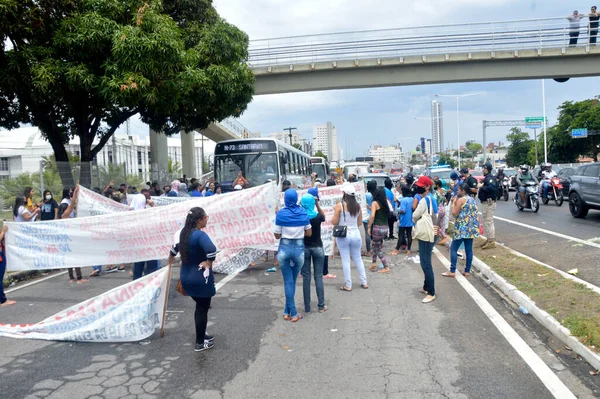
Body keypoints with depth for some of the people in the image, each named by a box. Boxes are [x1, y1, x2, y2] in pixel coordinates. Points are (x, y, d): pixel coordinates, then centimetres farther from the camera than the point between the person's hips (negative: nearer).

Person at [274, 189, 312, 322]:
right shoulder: (303, 213, -2)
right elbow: (309, 233, 4)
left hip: (284, 249, -1)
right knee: (292, 281, 15)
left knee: (288, 281, 7)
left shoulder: (281, 214, -7)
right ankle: (287, 311, 21)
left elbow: (277, 235, -4)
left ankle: (292, 313, 9)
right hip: (299, 248, 1)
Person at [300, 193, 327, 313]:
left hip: (304, 248, 0)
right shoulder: (318, 216, -9)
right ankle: (321, 306, 8)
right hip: (317, 248, 0)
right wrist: (317, 204, 6)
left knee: (306, 277, 6)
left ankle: (307, 307, 9)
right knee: (318, 277, 6)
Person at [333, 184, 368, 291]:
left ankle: (348, 285, 9)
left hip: (343, 235, -3)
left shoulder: (339, 205, -11)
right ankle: (364, 282, 22)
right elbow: (359, 223, 8)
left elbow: (334, 222, -8)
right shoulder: (358, 206, 1)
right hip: (355, 234, 4)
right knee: (358, 259, 16)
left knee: (345, 260, 4)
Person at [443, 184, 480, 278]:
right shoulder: (473, 200, 13)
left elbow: (454, 213, -13)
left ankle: (452, 271, -3)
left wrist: (453, 203, -3)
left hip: (462, 228, -8)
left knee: (453, 249, -2)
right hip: (471, 228, 8)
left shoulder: (461, 200, -11)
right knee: (469, 250, 8)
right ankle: (467, 271, 12)